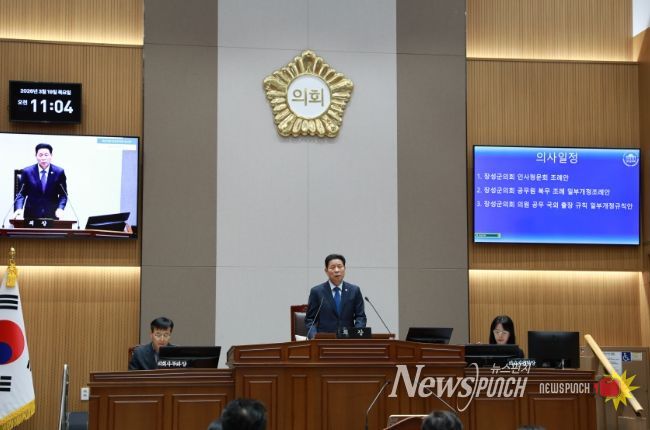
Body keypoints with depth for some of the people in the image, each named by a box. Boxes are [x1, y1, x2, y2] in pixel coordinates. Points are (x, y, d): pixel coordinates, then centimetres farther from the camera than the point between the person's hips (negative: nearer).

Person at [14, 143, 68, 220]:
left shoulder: (59, 172, 2)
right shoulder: (27, 172, 2)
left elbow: (63, 194, 3)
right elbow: (21, 193, 2)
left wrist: (60, 209, -16)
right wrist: (19, 209, -16)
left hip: (52, 216, 0)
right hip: (31, 215, 0)